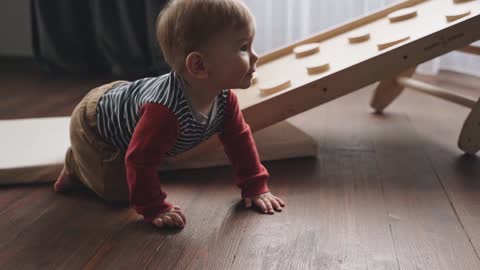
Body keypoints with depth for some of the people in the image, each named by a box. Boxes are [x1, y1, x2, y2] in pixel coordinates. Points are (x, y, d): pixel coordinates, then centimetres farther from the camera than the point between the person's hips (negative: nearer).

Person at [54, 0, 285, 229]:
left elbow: (239, 139, -9)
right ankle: (75, 164, 17)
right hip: (92, 123, -7)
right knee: (117, 191, -7)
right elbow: (140, 161, -40)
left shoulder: (223, 97, -22)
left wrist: (255, 187, -11)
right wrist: (154, 209, -32)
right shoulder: (166, 110, -48)